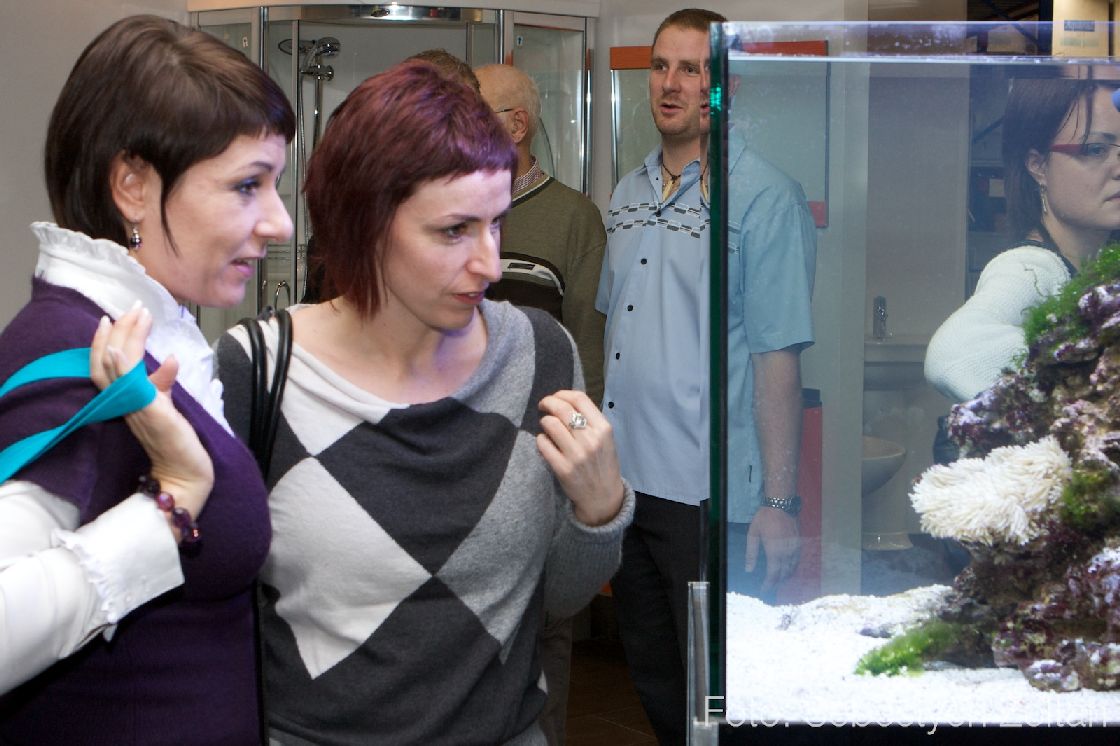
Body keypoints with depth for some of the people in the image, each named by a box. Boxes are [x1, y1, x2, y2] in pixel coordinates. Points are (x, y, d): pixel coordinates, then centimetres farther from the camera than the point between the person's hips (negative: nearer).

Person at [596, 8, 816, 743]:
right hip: (626, 479, 7)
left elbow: (778, 357, -15)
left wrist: (778, 503, -18)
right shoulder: (629, 192, 11)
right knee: (653, 676, 19)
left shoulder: (765, 197, -10)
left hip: (712, 492, -7)